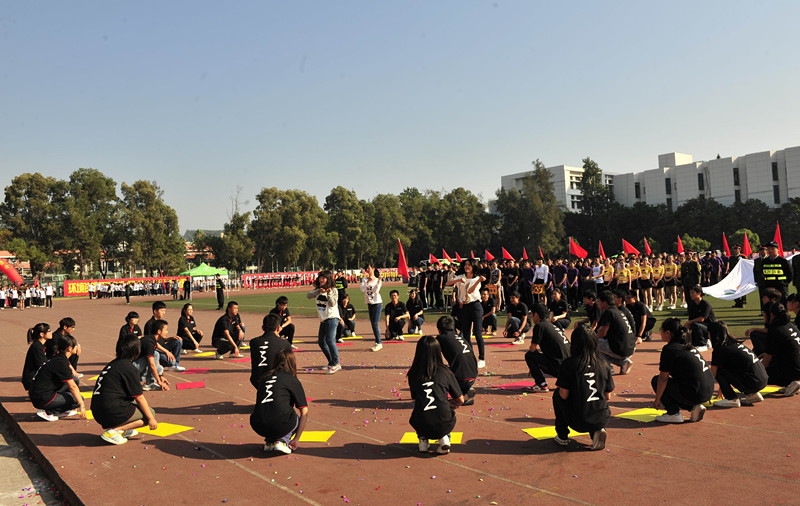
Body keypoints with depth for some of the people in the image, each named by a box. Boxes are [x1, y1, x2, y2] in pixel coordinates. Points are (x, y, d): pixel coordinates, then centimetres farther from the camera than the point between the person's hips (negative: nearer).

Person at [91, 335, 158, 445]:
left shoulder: (113, 364, 16)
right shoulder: (129, 369, -12)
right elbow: (139, 397, -9)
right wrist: (151, 418, 0)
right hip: (112, 413, -9)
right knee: (150, 413, 3)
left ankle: (120, 429, 10)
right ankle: (112, 431, -9)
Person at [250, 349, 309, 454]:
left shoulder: (263, 377, 19)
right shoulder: (293, 380, 7)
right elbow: (304, 412, 2)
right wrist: (296, 439, 10)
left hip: (257, 427, 5)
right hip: (280, 425, -5)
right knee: (298, 419, 26)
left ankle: (269, 442, 12)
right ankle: (282, 441, 1)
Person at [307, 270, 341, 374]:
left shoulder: (333, 290, -6)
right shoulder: (317, 289, 11)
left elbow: (332, 304, -14)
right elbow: (308, 295, -4)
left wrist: (329, 293, -27)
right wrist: (319, 291, -17)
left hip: (332, 318, -8)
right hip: (323, 319, 8)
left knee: (330, 340, -20)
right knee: (321, 341, 10)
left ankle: (336, 364, -16)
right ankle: (331, 363, 21)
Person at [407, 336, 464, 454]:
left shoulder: (413, 375, 6)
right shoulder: (446, 372, 3)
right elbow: (460, 400, 10)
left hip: (421, 426, 1)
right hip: (443, 426, -1)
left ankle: (423, 440, 14)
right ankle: (444, 439, 10)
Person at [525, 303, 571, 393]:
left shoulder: (539, 326, -7)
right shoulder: (552, 325, 19)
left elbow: (532, 349, -6)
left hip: (560, 367, -8)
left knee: (528, 355, -1)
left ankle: (542, 385, -4)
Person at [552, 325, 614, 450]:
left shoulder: (568, 364, -10)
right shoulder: (603, 364, 2)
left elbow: (564, 395, -9)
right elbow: (607, 396, 8)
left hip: (578, 421, -3)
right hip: (602, 420, 4)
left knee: (557, 394, 22)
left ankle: (562, 436, 22)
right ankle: (597, 431, 8)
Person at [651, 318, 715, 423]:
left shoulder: (669, 349, -10)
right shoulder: (688, 346, 17)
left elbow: (663, 378, -9)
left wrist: (657, 399, 0)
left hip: (695, 394, -9)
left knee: (656, 380, 5)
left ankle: (673, 413, 1)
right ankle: (694, 407, 13)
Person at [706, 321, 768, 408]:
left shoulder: (720, 350, -8)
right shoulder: (736, 343, 17)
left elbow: (712, 374, -1)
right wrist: (723, 387, 40)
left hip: (753, 383, -8)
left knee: (718, 370, -5)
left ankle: (732, 399, -4)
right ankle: (753, 394, 20)